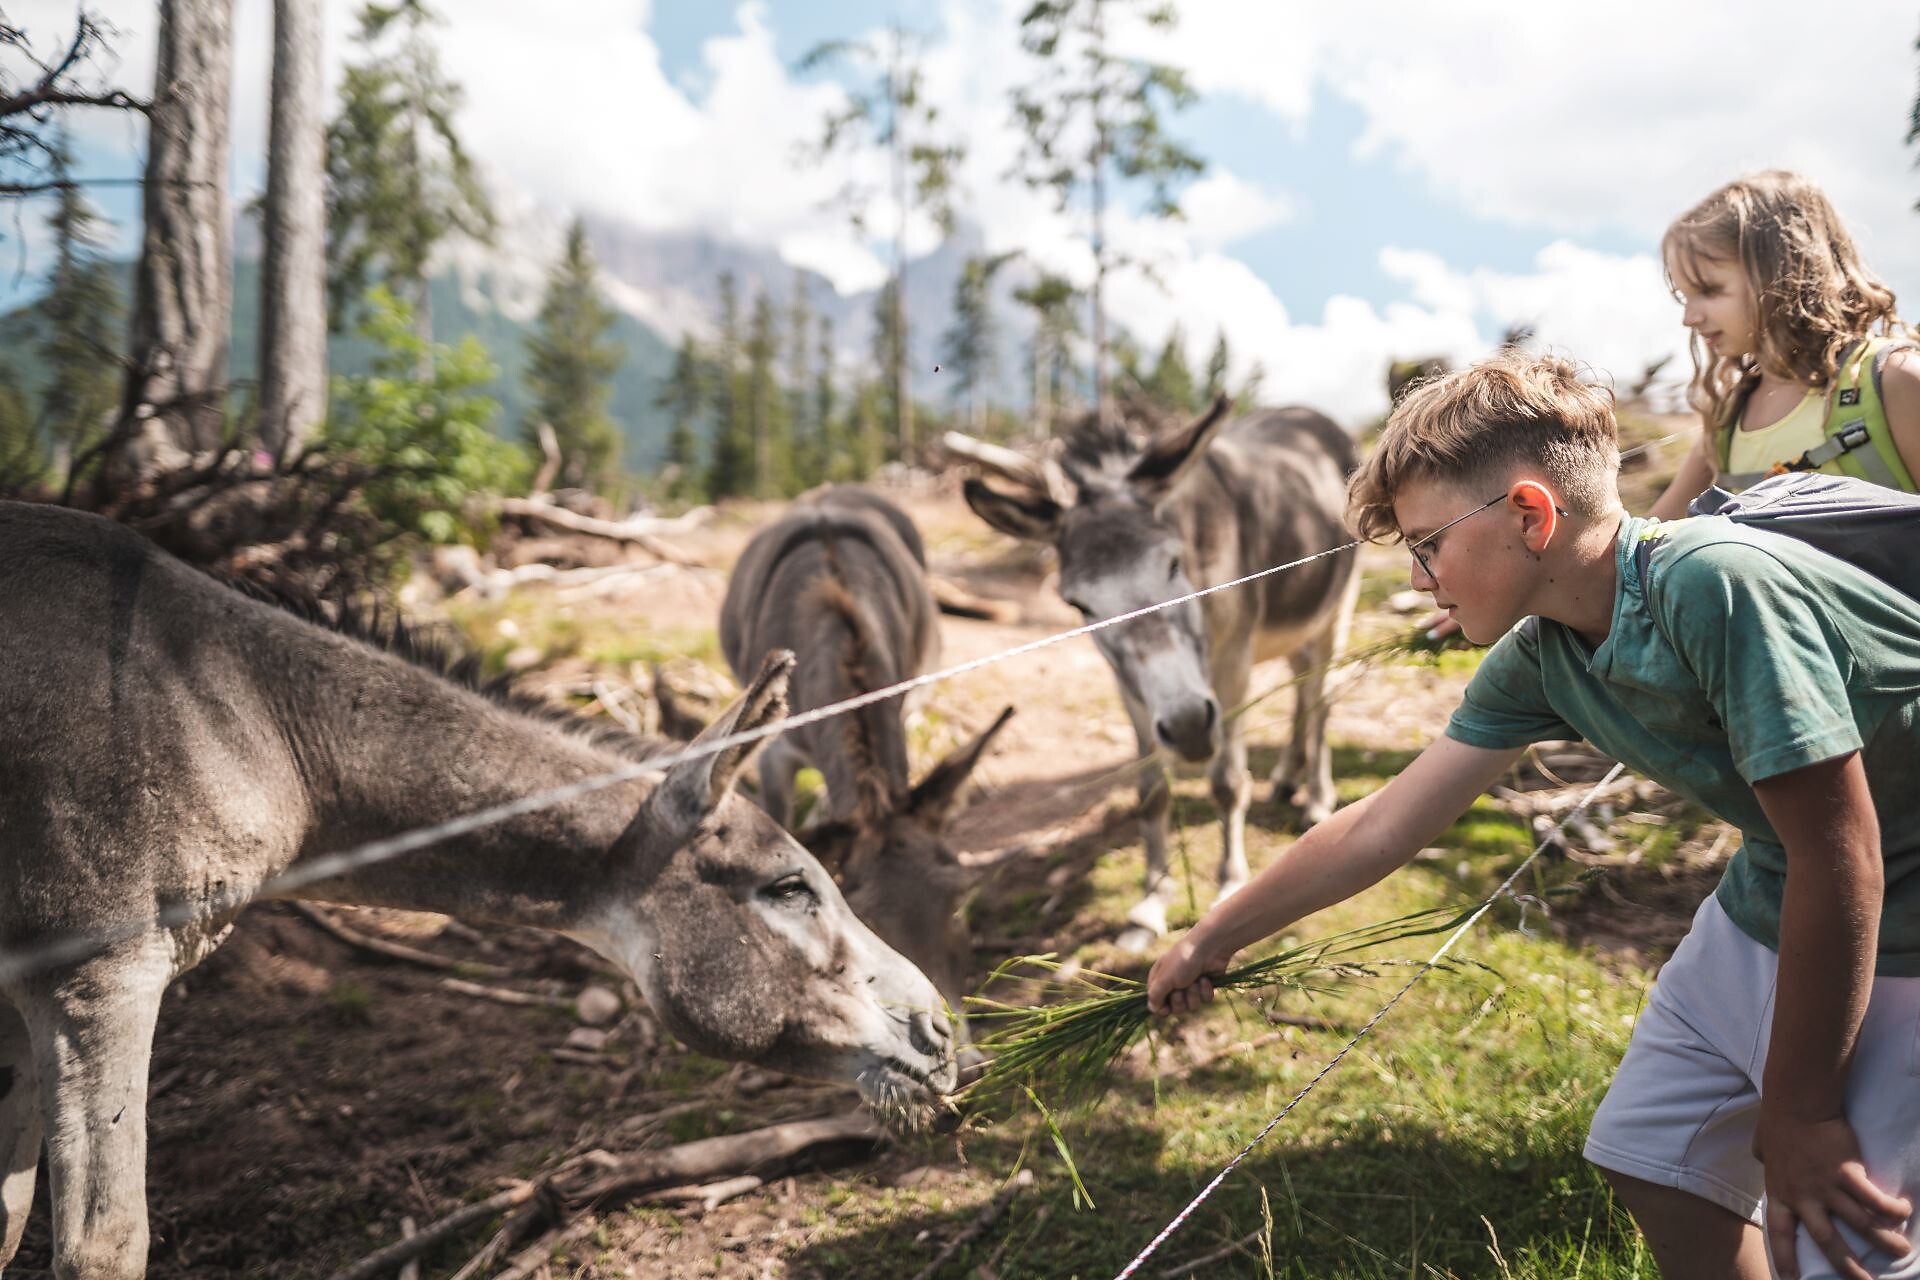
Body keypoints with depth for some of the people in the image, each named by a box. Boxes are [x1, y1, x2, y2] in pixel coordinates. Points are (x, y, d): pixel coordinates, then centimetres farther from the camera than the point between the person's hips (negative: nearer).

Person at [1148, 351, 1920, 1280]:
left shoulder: (1719, 586, -31)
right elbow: (1380, 829, 1)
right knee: (1655, 1161, 12)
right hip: (1765, 914, 7)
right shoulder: (1536, 658, -7)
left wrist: (1798, 1110, -17)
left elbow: (1838, 851, -26)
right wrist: (1212, 939, 8)